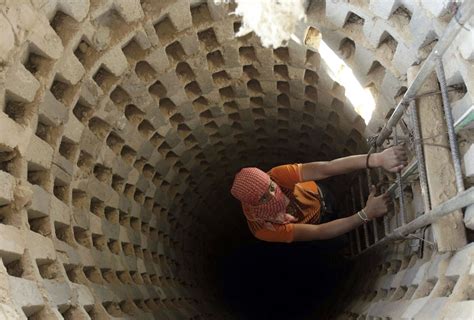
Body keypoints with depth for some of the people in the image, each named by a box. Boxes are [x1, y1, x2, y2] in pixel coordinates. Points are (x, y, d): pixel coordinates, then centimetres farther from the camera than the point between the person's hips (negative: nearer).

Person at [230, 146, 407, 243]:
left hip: (318, 195, 1)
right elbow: (320, 233, -46)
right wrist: (366, 214, -56)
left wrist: (377, 159, -68)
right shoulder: (265, 230, -45)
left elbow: (326, 168, -55)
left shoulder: (276, 176, -42)